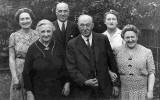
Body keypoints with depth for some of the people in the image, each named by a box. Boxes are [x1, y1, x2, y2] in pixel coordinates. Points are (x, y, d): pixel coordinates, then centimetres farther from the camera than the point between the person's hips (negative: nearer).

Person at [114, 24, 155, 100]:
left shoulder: (146, 52, -1)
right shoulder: (117, 51, 2)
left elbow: (151, 73, 1)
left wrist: (150, 91, -5)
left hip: (140, 93, -1)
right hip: (122, 92, 1)